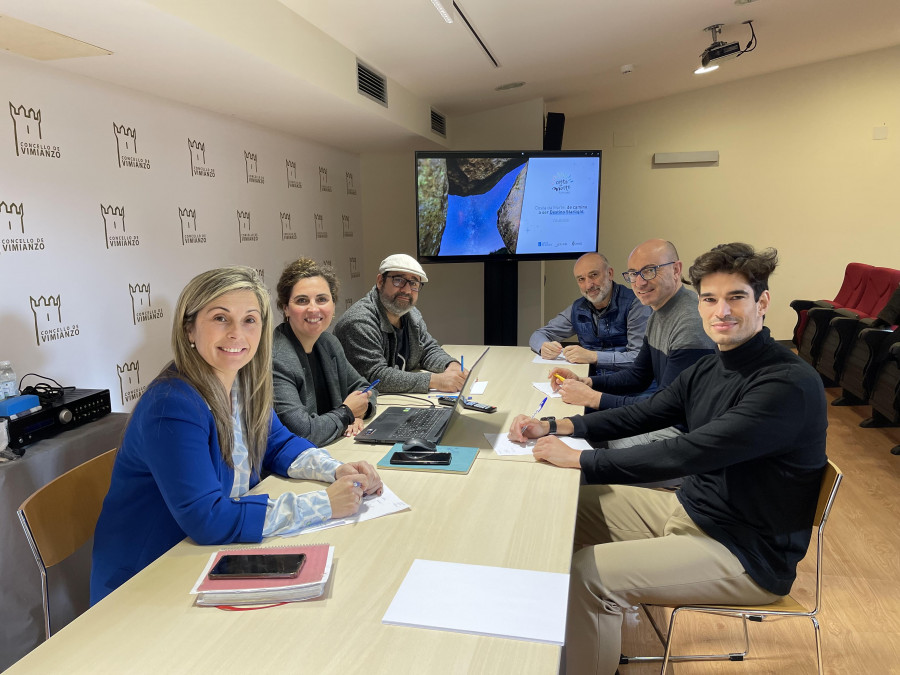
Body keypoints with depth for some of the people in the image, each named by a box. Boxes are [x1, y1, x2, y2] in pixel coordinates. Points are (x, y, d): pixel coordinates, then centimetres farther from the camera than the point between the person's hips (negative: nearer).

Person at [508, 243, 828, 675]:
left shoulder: (789, 384, -25)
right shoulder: (709, 369, 3)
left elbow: (688, 454, -32)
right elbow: (643, 415, 8)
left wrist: (578, 459, -26)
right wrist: (555, 426, -5)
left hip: (747, 555, -8)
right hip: (690, 509, 9)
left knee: (586, 574, -22)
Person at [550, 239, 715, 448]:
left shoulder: (691, 323, -24)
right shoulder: (658, 314, 9)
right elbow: (638, 376, 15)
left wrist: (592, 398, -21)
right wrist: (584, 382, 0)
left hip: (682, 429, -9)